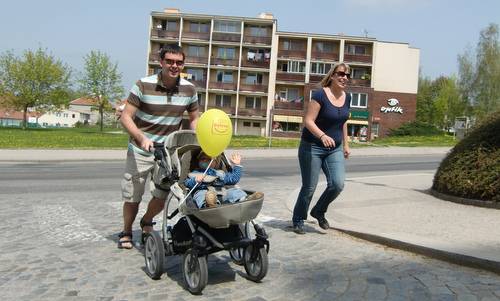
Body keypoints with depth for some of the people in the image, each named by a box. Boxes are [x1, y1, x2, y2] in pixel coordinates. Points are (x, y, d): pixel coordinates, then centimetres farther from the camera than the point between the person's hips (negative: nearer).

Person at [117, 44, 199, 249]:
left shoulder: (189, 89, -5)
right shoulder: (143, 85, -16)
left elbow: (193, 119, 8)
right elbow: (125, 117, -15)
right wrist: (141, 138, -29)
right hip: (140, 150, -3)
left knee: (162, 196, 4)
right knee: (132, 197, 5)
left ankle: (147, 221, 36)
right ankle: (126, 232, 31)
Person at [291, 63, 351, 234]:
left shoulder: (347, 98, 6)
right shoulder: (320, 95, -15)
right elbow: (308, 121, -20)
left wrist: (345, 144, 18)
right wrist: (322, 136, -35)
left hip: (334, 149, 6)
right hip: (313, 147, -5)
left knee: (337, 184, -8)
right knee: (309, 187, 0)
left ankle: (318, 212, 18)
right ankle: (298, 221, 20)